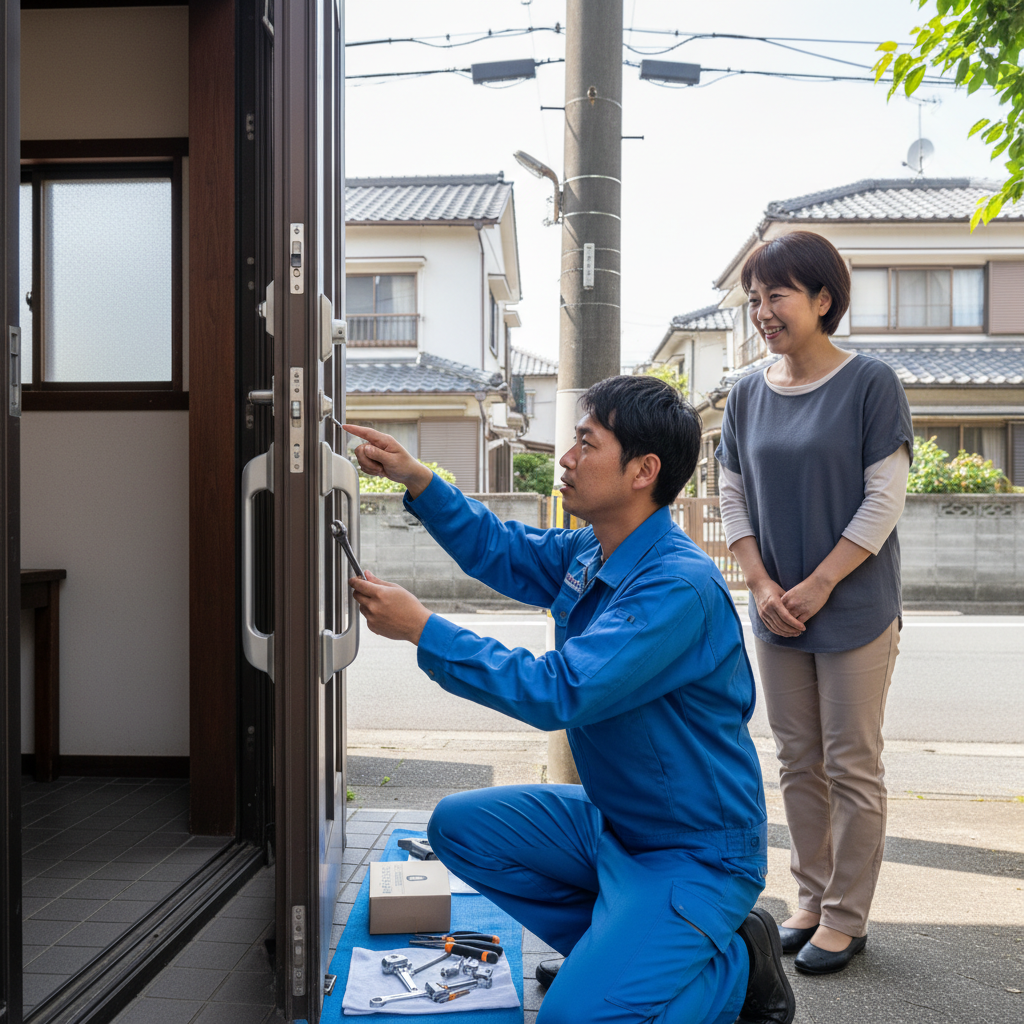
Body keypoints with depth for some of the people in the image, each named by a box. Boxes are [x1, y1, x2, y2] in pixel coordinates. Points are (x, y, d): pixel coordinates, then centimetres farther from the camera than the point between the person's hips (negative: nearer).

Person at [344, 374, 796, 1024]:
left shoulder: (680, 587, -28)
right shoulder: (590, 554, 1)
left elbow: (558, 692, -33)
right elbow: (502, 552, 17)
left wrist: (422, 629, -28)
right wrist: (416, 479, 6)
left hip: (695, 854, -9)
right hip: (613, 820, 9)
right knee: (460, 826, 7)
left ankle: (736, 966, 6)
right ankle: (616, 949, 13)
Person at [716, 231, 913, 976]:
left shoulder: (870, 383, -8)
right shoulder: (748, 395, 6)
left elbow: (884, 501, -12)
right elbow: (734, 497, 7)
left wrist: (817, 587, -14)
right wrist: (762, 586, -5)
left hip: (855, 611, -5)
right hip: (777, 614, 5)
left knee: (852, 767, 4)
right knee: (800, 764, 13)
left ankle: (847, 917, 16)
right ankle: (813, 900, 27)